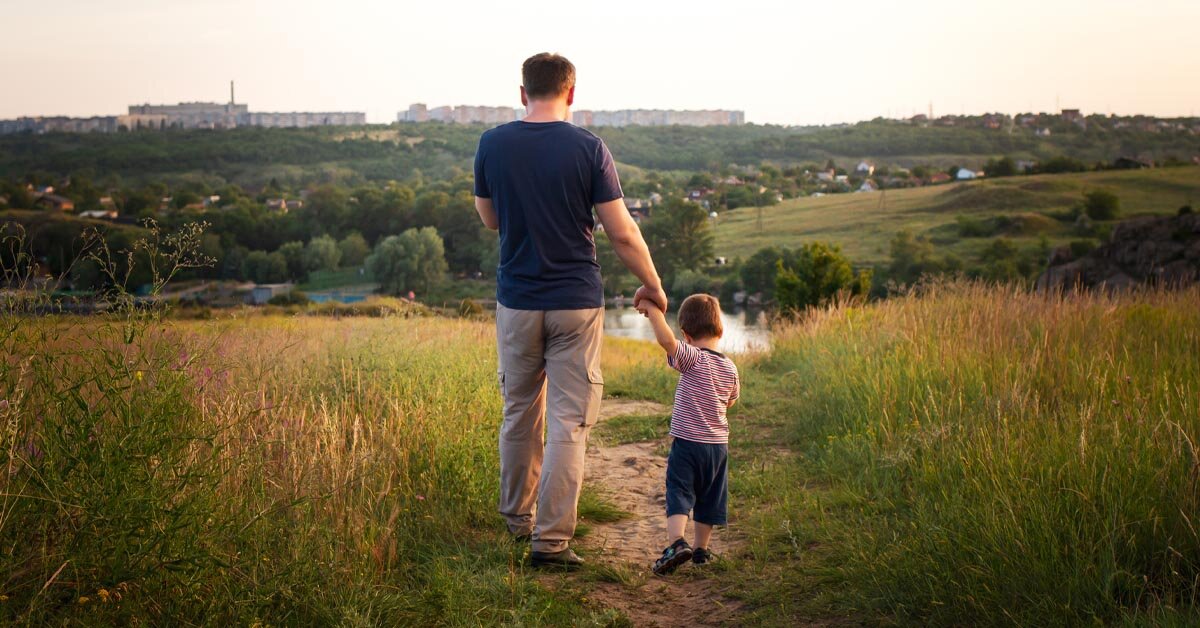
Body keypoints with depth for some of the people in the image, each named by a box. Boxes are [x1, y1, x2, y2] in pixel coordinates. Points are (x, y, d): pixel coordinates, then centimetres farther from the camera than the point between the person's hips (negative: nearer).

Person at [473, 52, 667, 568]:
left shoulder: (492, 145, -1)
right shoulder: (588, 148, -9)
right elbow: (622, 232, -8)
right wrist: (653, 287, 5)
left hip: (516, 301, 3)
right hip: (576, 302, -3)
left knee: (520, 413, 18)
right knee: (569, 421, 2)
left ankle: (517, 516, 33)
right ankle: (551, 539, 0)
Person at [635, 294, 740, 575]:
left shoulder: (692, 359, -15)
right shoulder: (730, 368, 3)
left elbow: (666, 339, -31)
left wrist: (653, 310, -22)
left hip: (687, 442, -5)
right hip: (718, 445, 5)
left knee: (679, 494, -5)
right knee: (709, 498, 16)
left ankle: (676, 542, -23)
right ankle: (701, 548, 26)